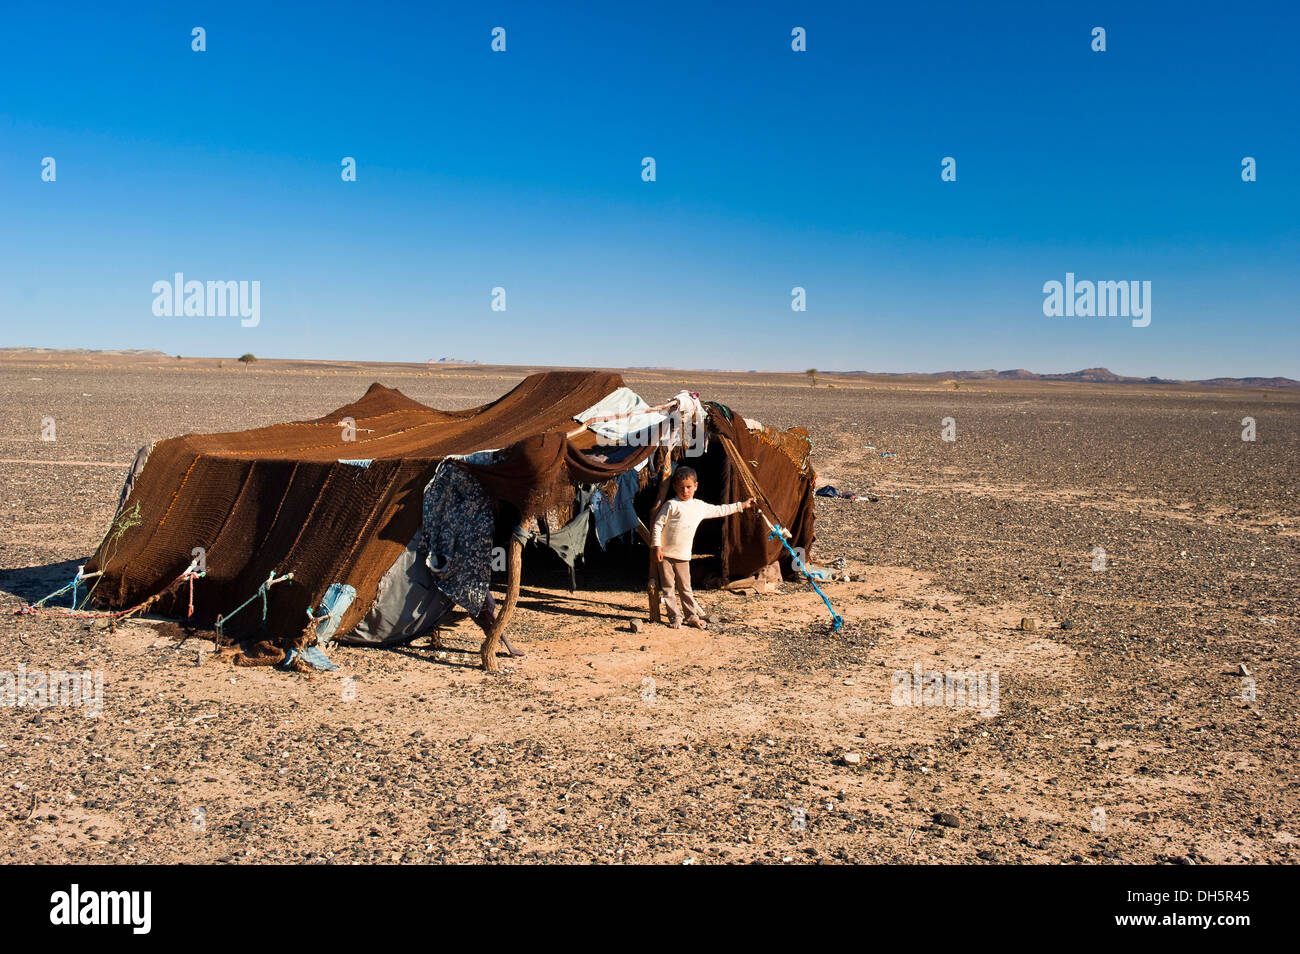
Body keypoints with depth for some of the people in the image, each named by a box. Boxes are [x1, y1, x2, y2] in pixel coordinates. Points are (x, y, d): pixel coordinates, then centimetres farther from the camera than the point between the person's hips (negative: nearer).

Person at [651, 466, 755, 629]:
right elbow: (658, 525, -7)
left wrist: (741, 505, 27)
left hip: (683, 556, 4)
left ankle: (692, 617, 18)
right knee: (669, 588, 2)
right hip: (665, 554, -4)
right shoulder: (671, 505, -8)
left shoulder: (700, 506, 9)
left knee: (685, 587, 11)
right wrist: (657, 547, -13)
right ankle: (674, 618, 9)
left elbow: (719, 510, 23)